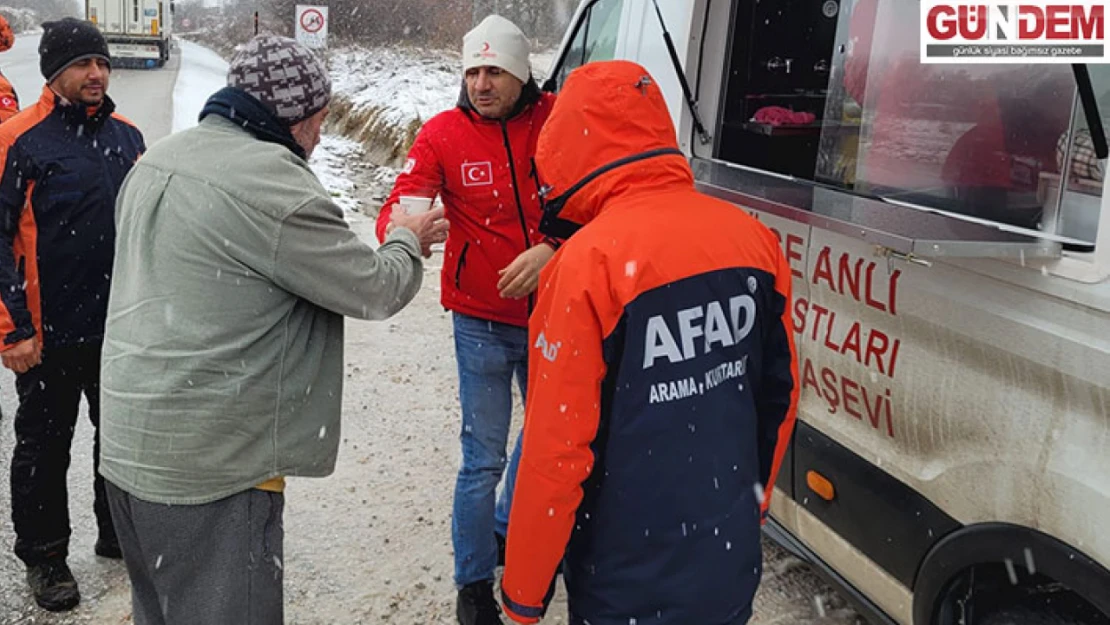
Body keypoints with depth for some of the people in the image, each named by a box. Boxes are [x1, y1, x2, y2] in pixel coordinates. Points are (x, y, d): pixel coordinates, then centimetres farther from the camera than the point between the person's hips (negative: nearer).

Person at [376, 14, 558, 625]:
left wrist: (552, 249, -25)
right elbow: (398, 208, -13)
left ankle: (508, 530, 49)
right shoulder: (443, 133, -9)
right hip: (483, 325, -3)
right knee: (483, 459, 2)